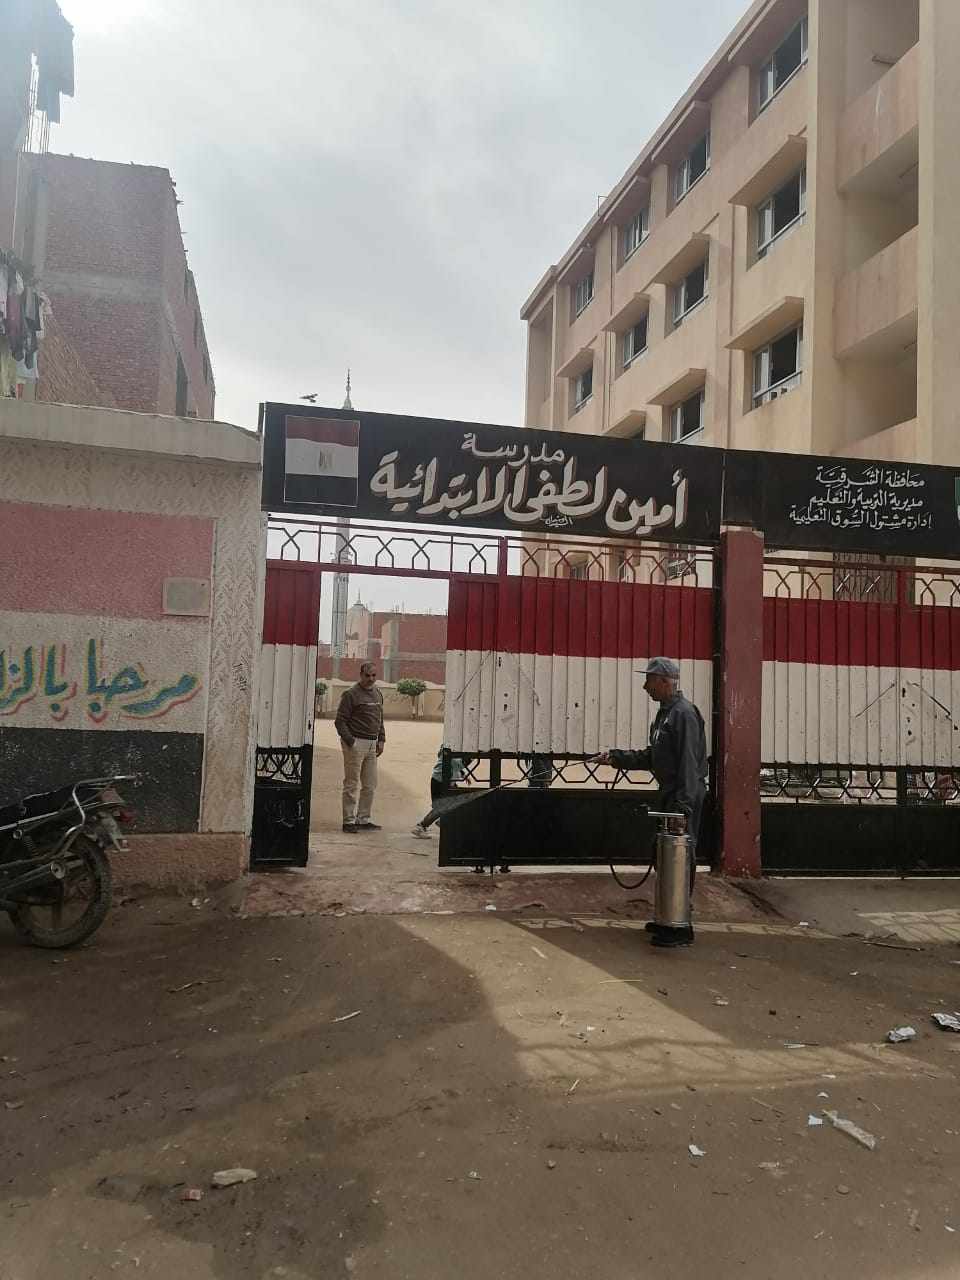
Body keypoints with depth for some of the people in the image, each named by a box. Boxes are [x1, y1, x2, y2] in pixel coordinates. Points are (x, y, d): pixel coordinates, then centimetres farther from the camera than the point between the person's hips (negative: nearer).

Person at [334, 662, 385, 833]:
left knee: (370, 785, 11)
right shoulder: (351, 694, -9)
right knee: (352, 784, -2)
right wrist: (350, 741, -16)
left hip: (372, 744, 7)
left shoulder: (378, 694, 14)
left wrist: (381, 739, 13)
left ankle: (364, 819, 20)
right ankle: (349, 821, 5)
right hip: (356, 744, -7)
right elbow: (340, 721, -10)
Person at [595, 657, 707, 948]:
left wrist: (683, 805, -25)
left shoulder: (684, 713, -15)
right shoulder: (664, 713, 17)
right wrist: (616, 757, 12)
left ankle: (682, 928, 0)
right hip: (669, 795, 10)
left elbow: (689, 763, -21)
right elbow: (650, 757, 20)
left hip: (684, 797, -10)